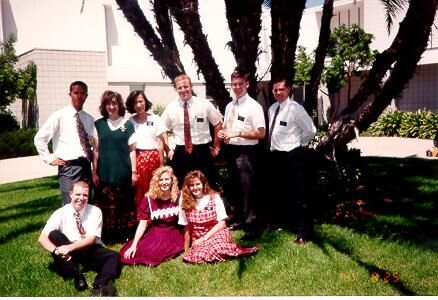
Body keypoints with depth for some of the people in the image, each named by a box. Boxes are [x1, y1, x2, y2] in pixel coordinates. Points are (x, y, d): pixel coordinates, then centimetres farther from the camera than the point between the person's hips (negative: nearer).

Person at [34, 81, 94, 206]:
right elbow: (39, 138, -4)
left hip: (86, 166, 5)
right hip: (69, 167, -5)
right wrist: (50, 159, -6)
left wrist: (93, 156, 8)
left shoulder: (89, 119, 12)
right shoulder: (59, 116, -3)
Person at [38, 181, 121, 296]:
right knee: (54, 234, -25)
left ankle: (101, 285, -52)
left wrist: (70, 247, -31)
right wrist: (56, 251, -33)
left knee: (114, 256, -26)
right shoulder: (60, 213, -4)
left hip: (91, 251, 0)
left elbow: (91, 239, -14)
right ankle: (76, 275, -28)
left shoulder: (95, 211, -5)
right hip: (69, 253, 0)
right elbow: (42, 238, -12)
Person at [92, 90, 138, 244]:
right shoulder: (98, 124, 6)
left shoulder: (127, 124, 4)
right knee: (106, 205, 1)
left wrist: (134, 172, -1)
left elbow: (132, 149, 4)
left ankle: (125, 235, 18)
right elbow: (96, 150, 7)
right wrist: (94, 172, 3)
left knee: (125, 205, 5)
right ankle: (108, 237, 13)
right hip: (105, 173, 1)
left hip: (123, 173, 0)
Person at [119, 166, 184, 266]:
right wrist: (134, 245, -13)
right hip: (153, 233, 2)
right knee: (130, 253, -18)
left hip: (172, 234, -2)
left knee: (151, 253, -28)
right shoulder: (149, 199, -6)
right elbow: (142, 224, -5)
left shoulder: (179, 197, -7)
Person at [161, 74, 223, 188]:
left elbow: (218, 124, 5)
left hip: (202, 151, -1)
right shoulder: (171, 107, 2)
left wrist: (216, 147, 4)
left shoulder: (204, 104, -3)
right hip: (180, 152, 1)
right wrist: (168, 150, 7)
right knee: (180, 187, 8)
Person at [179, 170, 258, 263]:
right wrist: (186, 249, 7)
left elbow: (222, 223, -5)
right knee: (197, 256, -32)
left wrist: (204, 238, -11)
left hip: (217, 233, -3)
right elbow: (187, 228, 8)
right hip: (198, 240, 3)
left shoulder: (214, 197, -3)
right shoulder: (185, 203, 3)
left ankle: (233, 249, -11)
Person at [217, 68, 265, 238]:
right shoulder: (229, 106, 12)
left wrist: (239, 133, -22)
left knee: (247, 190, -1)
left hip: (246, 152, -7)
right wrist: (222, 133, 0)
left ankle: (250, 227, 13)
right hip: (230, 151, 8)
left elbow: (261, 134, -16)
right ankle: (237, 219, 37)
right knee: (233, 188, 19)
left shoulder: (254, 106, -10)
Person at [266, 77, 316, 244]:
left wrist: (298, 144, -2)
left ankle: (303, 233, 10)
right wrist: (272, 146, 13)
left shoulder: (295, 108, -14)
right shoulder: (272, 109, 9)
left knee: (300, 195, 0)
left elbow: (310, 131, -11)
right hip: (275, 155, 8)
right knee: (279, 192, 21)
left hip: (293, 157, -8)